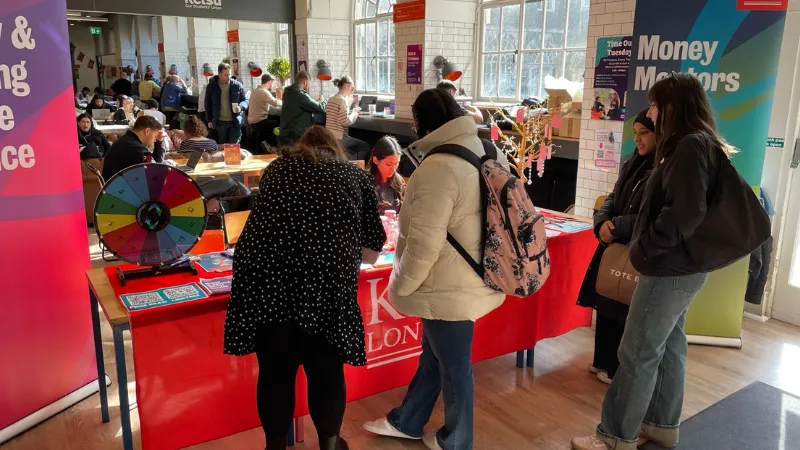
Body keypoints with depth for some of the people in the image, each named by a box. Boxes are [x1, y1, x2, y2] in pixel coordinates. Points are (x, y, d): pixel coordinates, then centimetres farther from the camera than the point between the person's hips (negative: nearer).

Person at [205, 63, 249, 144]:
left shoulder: (237, 85, -1)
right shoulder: (211, 86, 1)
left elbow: (245, 100, 6)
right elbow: (208, 104, 7)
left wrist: (240, 107, -17)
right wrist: (209, 120, 5)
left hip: (235, 122, -1)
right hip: (219, 122, 1)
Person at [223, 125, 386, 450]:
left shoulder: (278, 166, 24)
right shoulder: (355, 175, 19)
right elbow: (372, 251, 20)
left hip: (263, 272, 2)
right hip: (327, 278, -2)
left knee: (274, 370, 16)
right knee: (326, 370, 15)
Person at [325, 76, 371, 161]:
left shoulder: (332, 98, 13)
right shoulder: (342, 100, -15)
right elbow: (346, 121, -22)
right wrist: (354, 112, -7)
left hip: (329, 135, 10)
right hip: (338, 137, -10)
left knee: (354, 151, 25)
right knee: (366, 147, -1)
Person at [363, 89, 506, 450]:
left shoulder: (439, 167, -24)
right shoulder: (483, 156, 4)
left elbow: (424, 243, -25)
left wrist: (400, 285, -11)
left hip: (449, 288, -9)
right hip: (466, 281, 9)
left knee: (453, 365, 10)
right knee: (433, 354, 22)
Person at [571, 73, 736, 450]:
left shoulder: (691, 146, -19)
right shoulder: (695, 145, 13)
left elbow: (686, 213, -28)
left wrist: (644, 247, -17)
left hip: (670, 268, -10)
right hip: (679, 266, 10)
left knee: (638, 353, -3)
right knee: (668, 346, 18)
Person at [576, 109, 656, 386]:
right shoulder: (634, 163, 11)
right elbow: (612, 199, 12)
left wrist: (617, 227, -17)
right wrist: (602, 224, -7)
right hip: (614, 247, 8)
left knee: (628, 313, 5)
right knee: (606, 305, 16)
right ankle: (604, 362, 33)